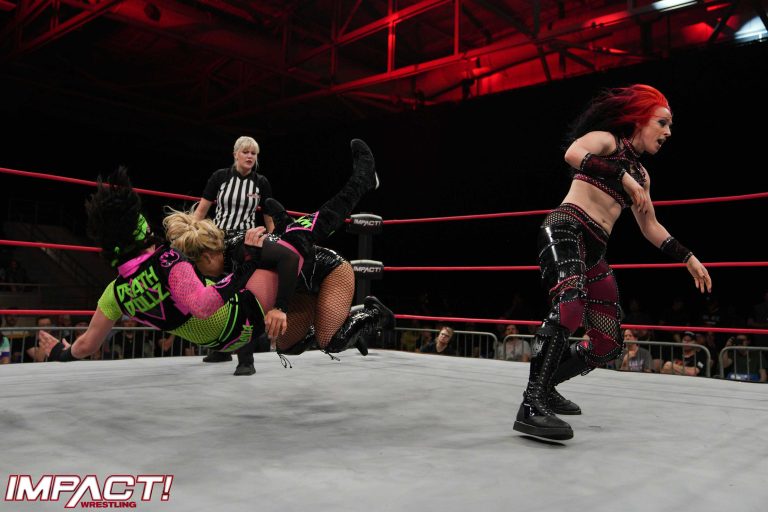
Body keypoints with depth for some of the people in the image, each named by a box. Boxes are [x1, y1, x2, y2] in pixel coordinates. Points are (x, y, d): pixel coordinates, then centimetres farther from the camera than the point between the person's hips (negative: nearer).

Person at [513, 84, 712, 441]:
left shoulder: (641, 174, 27)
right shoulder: (606, 139, 6)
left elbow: (650, 227, 33)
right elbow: (573, 154, -18)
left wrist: (688, 258, 29)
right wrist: (624, 177, -19)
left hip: (594, 252, 9)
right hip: (566, 228, -8)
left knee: (608, 345, 5)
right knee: (570, 303, -36)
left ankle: (545, 387, 22)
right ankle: (532, 406, -40)